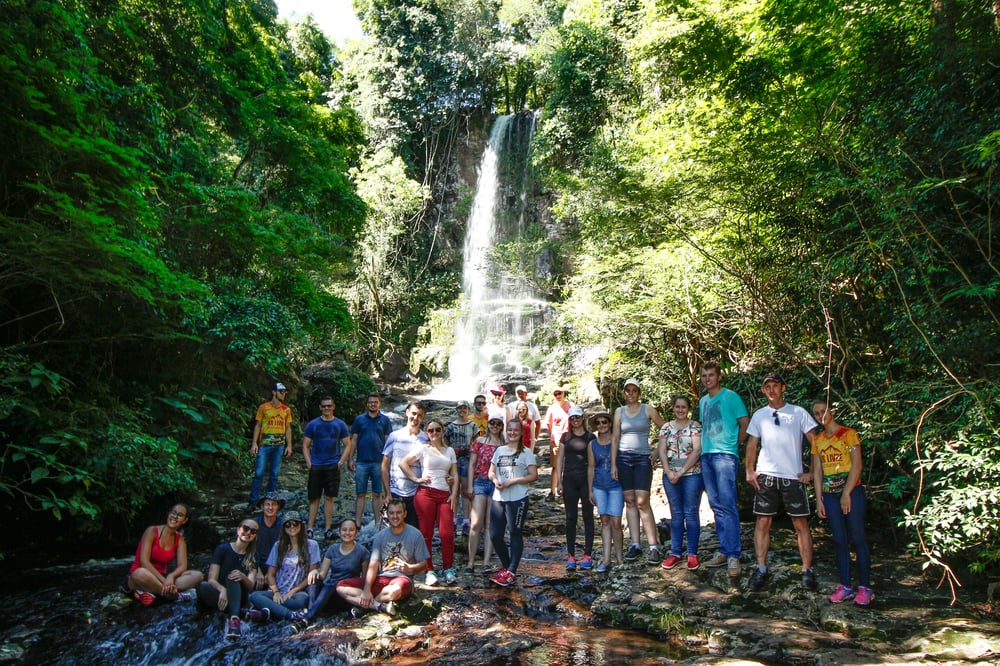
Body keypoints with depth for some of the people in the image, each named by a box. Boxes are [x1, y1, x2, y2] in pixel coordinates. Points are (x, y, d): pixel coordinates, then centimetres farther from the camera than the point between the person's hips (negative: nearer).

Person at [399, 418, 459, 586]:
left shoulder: (450, 451, 16)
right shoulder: (423, 449, 5)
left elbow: (455, 475, 14)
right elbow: (403, 463, 0)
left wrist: (454, 494, 3)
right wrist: (416, 479, -4)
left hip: (445, 495, 3)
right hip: (426, 493, -3)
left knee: (447, 533, -6)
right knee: (426, 534, 0)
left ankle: (447, 569, 9)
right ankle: (429, 571, 10)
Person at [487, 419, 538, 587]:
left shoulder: (525, 452, -2)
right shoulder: (499, 450, 13)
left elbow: (534, 476, -8)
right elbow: (491, 472, 16)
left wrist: (513, 481, -16)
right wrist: (495, 480, -6)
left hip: (517, 499, -5)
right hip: (498, 498, 5)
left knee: (515, 534, 2)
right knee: (495, 535, 6)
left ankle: (511, 572, 11)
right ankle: (505, 566, 26)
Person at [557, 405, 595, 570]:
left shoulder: (589, 437, 3)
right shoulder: (566, 437, 10)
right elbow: (560, 459, 11)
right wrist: (559, 481, 4)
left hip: (586, 479, -2)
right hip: (569, 480, 2)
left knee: (588, 516, 2)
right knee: (570, 518, 5)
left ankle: (587, 555, 8)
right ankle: (571, 556, 9)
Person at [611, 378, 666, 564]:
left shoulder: (648, 410, 3)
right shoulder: (619, 412, 9)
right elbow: (615, 438, 6)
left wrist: (657, 451, 2)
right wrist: (613, 464, 0)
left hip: (643, 458, -3)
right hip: (623, 458, 3)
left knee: (642, 502, -10)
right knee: (630, 502, 3)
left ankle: (654, 547, -5)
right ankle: (635, 545, 8)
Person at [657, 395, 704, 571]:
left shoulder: (695, 426, 0)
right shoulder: (666, 427, 10)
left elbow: (697, 450, -9)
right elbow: (661, 451, 5)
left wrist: (681, 472, -12)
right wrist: (668, 472, -8)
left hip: (692, 474, -3)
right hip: (670, 475, 3)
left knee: (691, 513, 0)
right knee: (676, 515, 8)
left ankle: (692, 554, 7)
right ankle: (675, 553, 13)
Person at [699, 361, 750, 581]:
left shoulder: (730, 397, -2)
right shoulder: (703, 401, 18)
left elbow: (745, 423, -2)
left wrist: (735, 444, 2)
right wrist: (702, 451, 15)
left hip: (725, 455, -7)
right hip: (706, 456, 7)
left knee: (727, 505, -13)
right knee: (716, 506, 10)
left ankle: (733, 556, -13)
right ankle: (724, 551, 16)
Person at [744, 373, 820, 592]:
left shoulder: (798, 413, 2)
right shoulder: (759, 415, 10)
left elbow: (816, 443, 2)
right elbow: (752, 444, 15)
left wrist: (812, 471, -3)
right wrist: (749, 470, 4)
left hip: (793, 477, -2)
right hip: (766, 476, 2)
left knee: (801, 524, 2)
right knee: (763, 522, 2)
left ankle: (807, 571, 10)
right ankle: (761, 568, 8)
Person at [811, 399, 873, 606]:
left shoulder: (849, 434, -3)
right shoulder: (817, 440, 12)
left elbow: (857, 465, -9)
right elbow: (817, 471, 11)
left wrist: (847, 494, -14)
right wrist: (819, 500, 5)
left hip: (852, 492, -5)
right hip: (830, 495, 5)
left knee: (857, 538, -2)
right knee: (839, 540, 6)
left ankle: (865, 587, 4)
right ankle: (845, 586, 11)